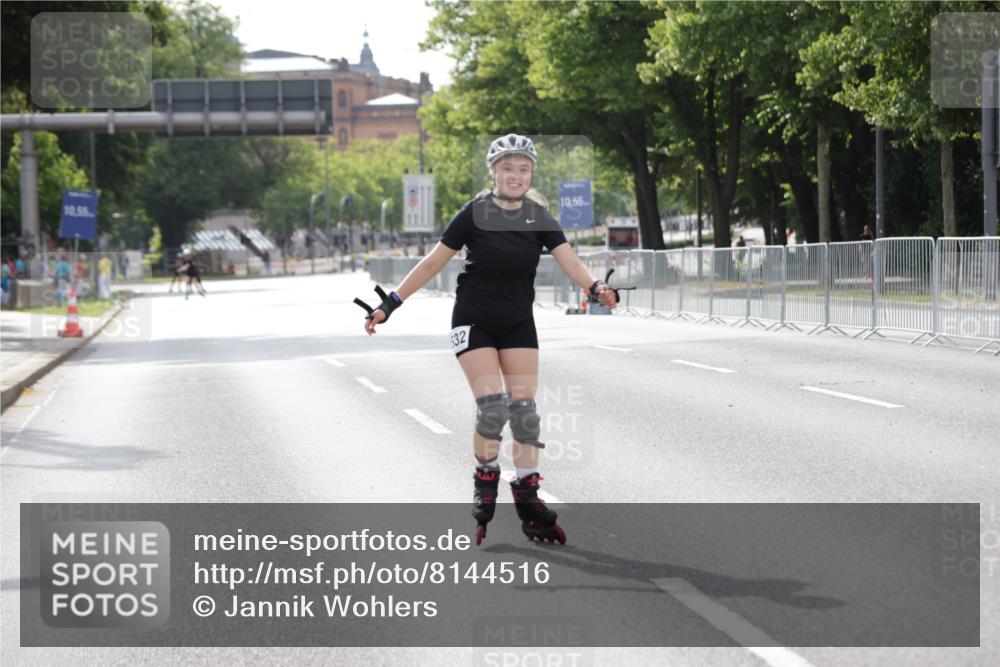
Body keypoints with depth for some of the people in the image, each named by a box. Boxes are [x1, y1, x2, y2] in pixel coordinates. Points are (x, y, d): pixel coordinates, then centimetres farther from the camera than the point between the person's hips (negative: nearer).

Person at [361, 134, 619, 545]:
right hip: (474, 322, -3)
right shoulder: (475, 214, -12)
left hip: (519, 324, 4)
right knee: (492, 406, -16)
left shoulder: (538, 217, -3)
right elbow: (432, 263, -7)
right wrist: (391, 303, -8)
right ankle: (484, 485, 6)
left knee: (524, 410, -3)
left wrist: (595, 288, -35)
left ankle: (528, 502, 4)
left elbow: (569, 261, -14)